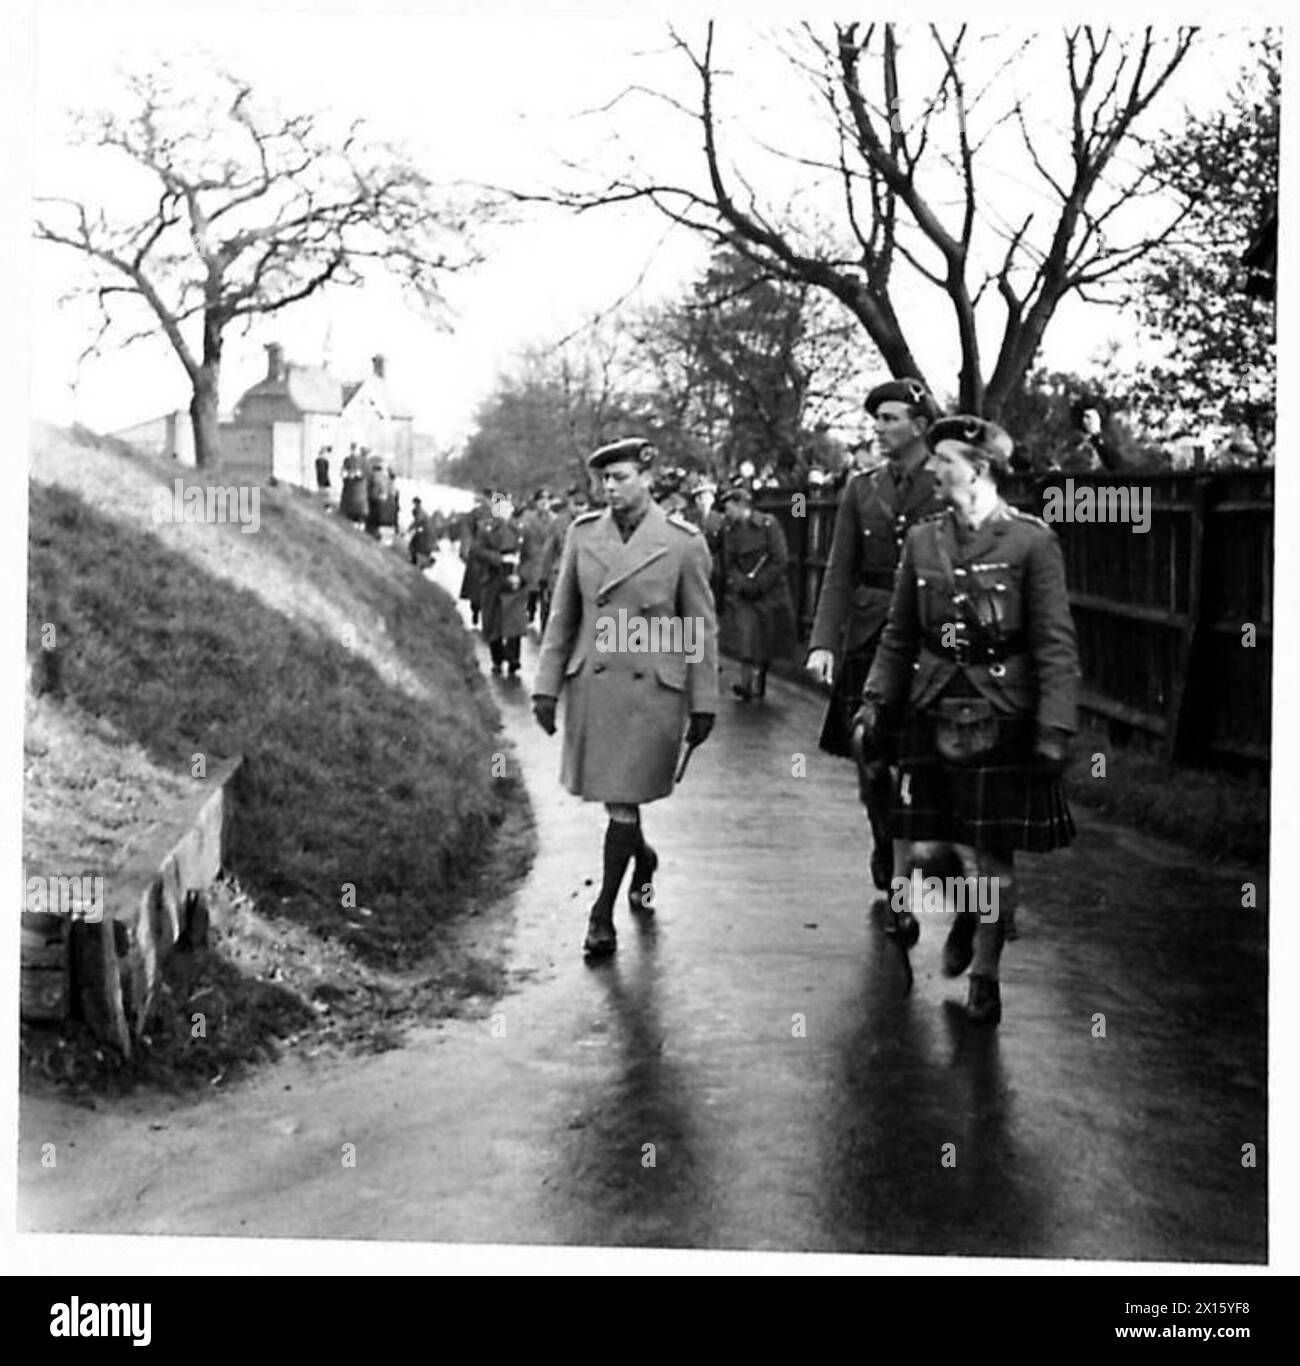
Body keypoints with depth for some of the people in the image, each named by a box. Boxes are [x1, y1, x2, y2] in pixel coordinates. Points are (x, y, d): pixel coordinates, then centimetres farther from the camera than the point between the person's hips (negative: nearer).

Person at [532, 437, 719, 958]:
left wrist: (704, 704, -1)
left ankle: (602, 915, 9)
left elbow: (702, 629, 0)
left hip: (653, 689, -3)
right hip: (591, 684, 3)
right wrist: (546, 686, 5)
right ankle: (642, 858, 44)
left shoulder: (683, 542, -4)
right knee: (613, 797, 13)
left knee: (623, 801, -2)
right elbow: (561, 617, 9)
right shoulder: (583, 533, 4)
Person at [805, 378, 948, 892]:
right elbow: (839, 574, 5)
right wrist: (822, 642, -6)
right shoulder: (860, 489, 9)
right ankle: (887, 857, 26)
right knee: (872, 760, 6)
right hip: (868, 639, 3)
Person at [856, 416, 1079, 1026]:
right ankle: (973, 909, 38)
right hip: (932, 715, 4)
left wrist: (1054, 730, -13)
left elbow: (1056, 644, -8)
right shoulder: (922, 539, 6)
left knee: (993, 851, 3)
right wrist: (876, 701, 4)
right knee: (936, 838, 5)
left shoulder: (1032, 541, -7)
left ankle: (984, 975, 19)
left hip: (1002, 718, -3)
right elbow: (899, 635, 12)